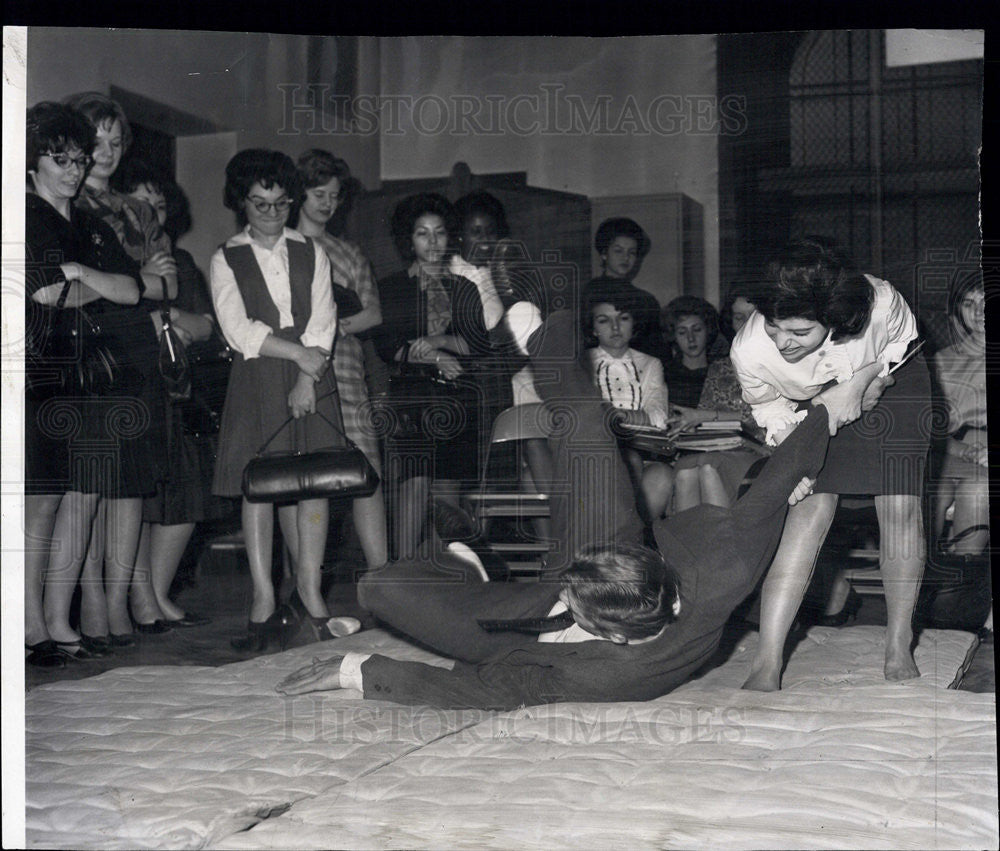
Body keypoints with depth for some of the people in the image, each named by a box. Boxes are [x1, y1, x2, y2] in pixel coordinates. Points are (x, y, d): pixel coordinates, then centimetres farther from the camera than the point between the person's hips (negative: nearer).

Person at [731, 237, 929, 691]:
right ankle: (767, 665, -12)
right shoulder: (750, 350, -35)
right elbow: (768, 406, -11)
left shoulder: (880, 302, -38)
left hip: (891, 382, 1)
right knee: (811, 507, -17)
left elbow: (903, 341, -12)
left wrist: (861, 382, -26)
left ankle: (899, 648, 4)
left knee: (900, 507, -10)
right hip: (813, 406, 0)